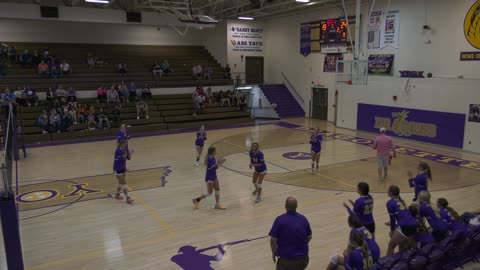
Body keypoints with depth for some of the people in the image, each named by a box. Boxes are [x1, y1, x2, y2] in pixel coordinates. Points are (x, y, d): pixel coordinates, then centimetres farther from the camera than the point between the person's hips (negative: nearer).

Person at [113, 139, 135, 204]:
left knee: (121, 182, 20)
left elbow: (129, 158, -5)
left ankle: (117, 194, 39)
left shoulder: (126, 149, -5)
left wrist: (130, 153, -22)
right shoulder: (117, 151, -24)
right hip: (117, 170, -7)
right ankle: (128, 198, -4)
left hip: (123, 168, 7)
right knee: (124, 183, -7)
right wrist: (124, 155, -39)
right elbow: (120, 160, -27)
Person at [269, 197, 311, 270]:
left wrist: (274, 253, 6)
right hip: (302, 258, 4)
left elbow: (273, 240, -13)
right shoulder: (303, 219, -3)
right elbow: (309, 237, 9)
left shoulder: (279, 219, -15)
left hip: (286, 259, -4)